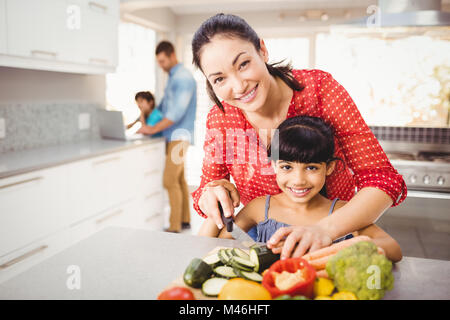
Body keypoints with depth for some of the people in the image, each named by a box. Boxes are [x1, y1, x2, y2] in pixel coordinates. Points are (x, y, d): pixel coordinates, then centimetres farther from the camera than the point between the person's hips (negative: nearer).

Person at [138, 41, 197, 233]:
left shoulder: (183, 78, -13)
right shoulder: (172, 77, 18)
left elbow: (177, 111, -21)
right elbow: (164, 105, 24)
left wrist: (153, 129, -19)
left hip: (180, 136, -10)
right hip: (172, 136, 10)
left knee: (170, 181, -12)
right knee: (179, 179, 12)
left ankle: (175, 227, -6)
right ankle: (185, 220, 21)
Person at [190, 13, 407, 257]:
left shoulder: (318, 88, -20)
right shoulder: (218, 120, -13)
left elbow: (384, 181, -23)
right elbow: (206, 187, -1)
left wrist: (324, 229, -39)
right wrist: (210, 195, -25)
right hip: (266, 245, 3)